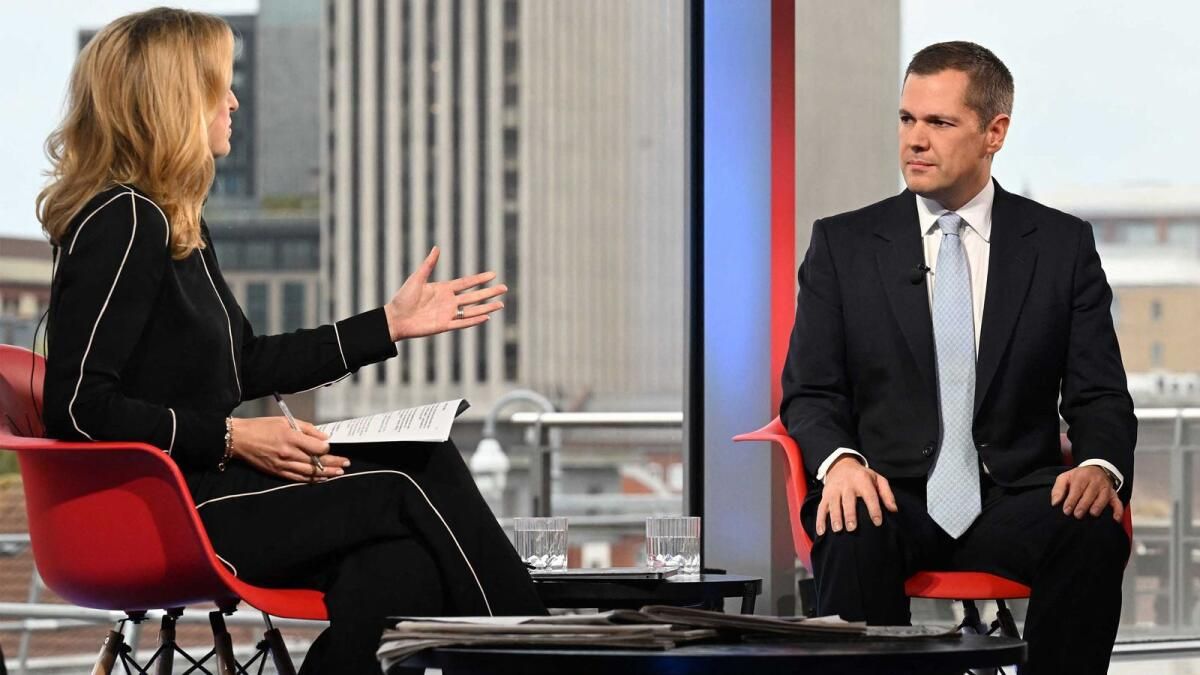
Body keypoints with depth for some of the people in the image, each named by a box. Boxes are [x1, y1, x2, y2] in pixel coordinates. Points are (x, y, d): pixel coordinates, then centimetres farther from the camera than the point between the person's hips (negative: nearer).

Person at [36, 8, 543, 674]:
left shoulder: (175, 222, 17)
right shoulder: (123, 222, -13)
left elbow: (246, 365, 25)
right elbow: (76, 407, -20)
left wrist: (389, 323, 25)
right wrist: (230, 438, -20)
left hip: (203, 483, 9)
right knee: (419, 486, -11)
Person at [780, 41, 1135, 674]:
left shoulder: (1063, 245, 10)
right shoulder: (842, 244, 10)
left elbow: (1100, 396, 8)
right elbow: (809, 392, 6)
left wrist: (1099, 466, -16)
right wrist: (840, 460, -17)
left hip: (1013, 502, 1)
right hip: (889, 493, -1)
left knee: (1095, 533, -32)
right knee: (852, 539, -36)